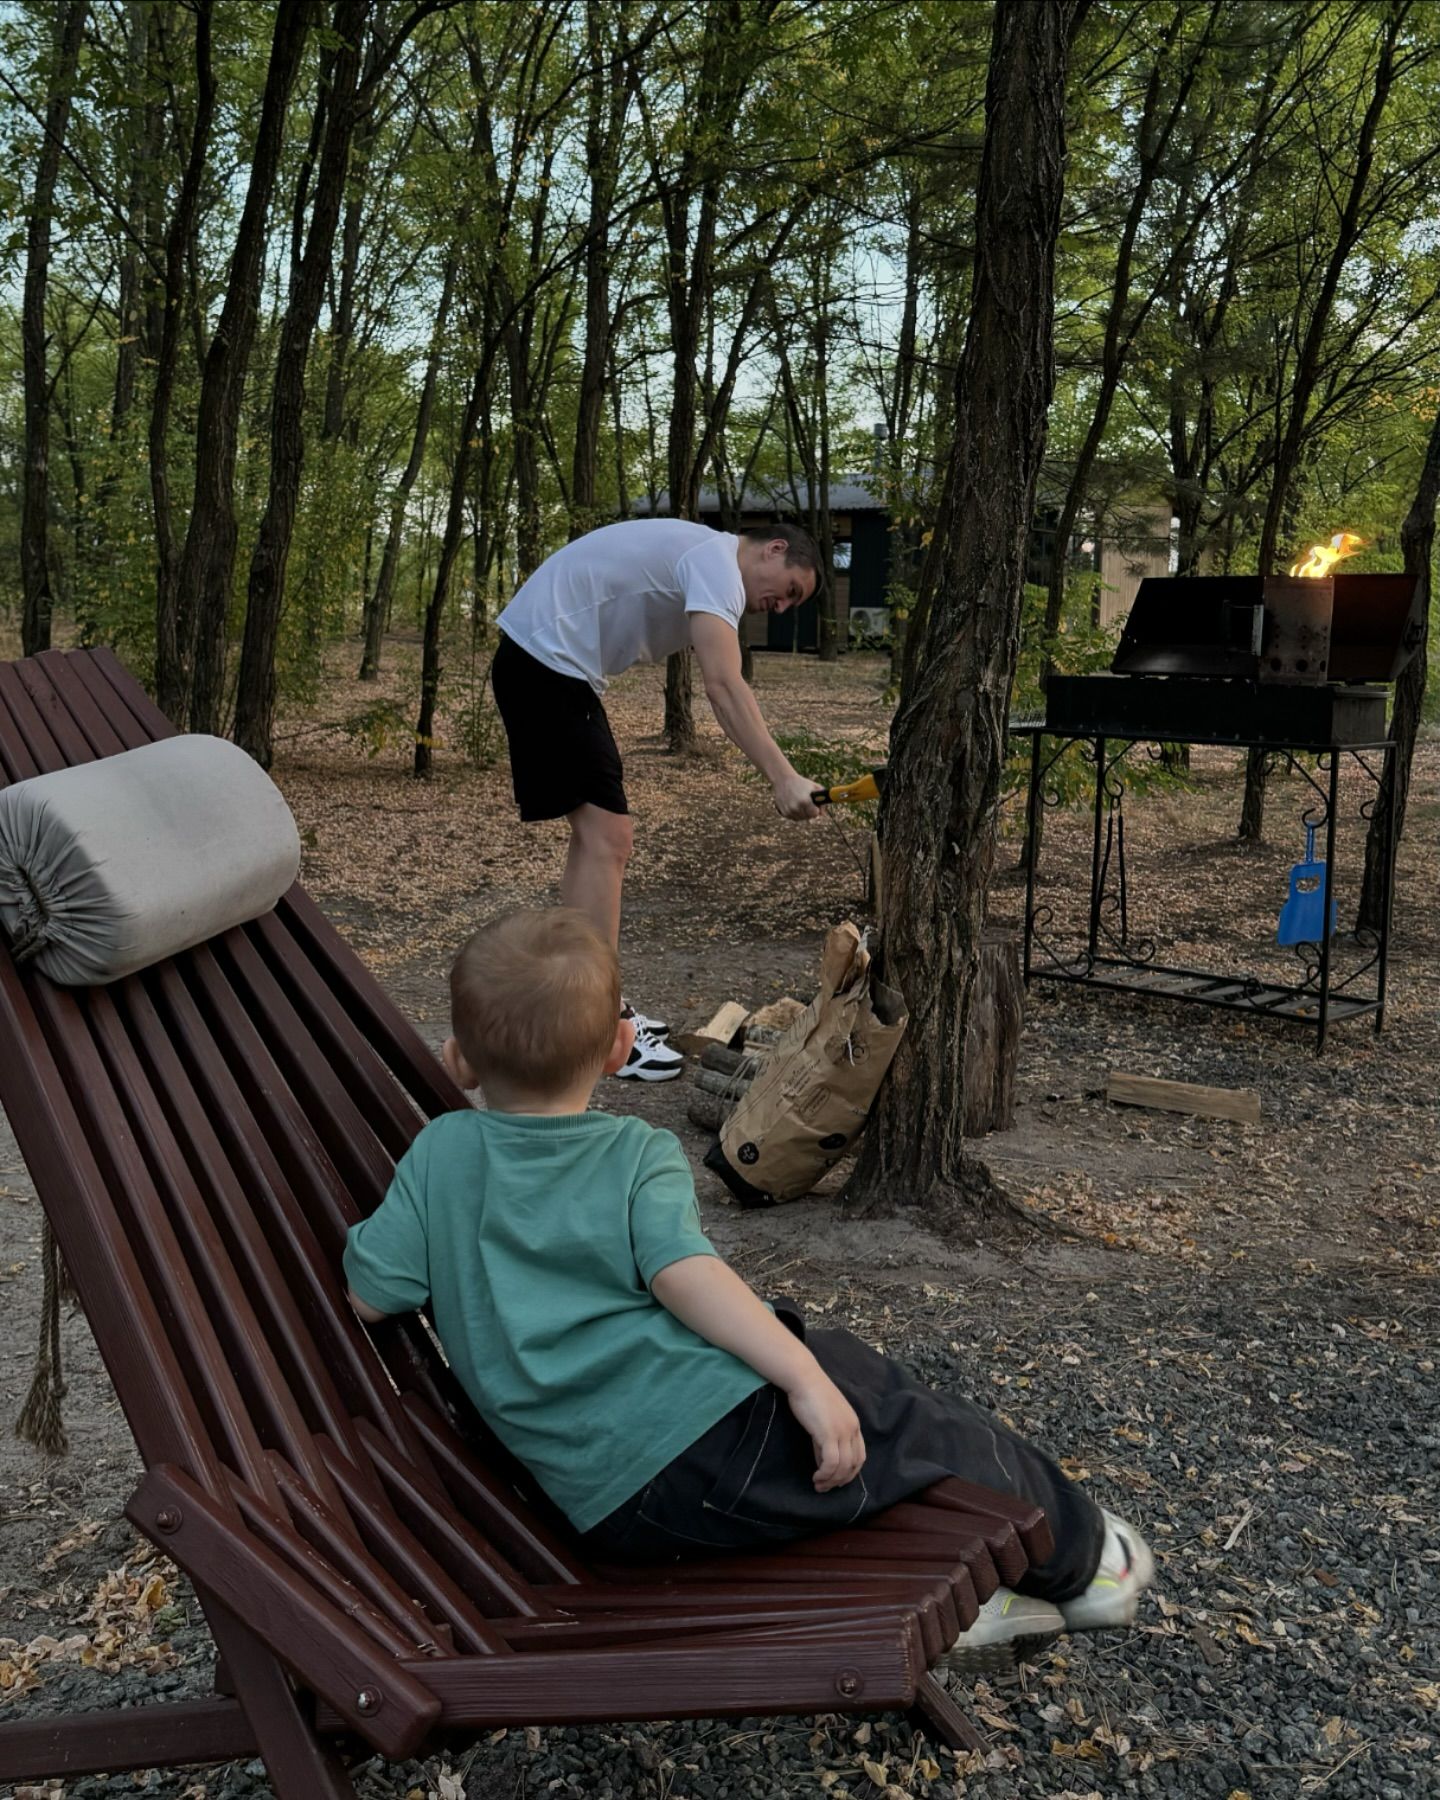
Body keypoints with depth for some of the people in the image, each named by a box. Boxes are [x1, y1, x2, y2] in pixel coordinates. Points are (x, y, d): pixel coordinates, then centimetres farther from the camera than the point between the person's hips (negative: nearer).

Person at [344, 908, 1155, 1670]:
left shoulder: (440, 1153, 7)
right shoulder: (640, 1156, -3)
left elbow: (368, 1293, 5)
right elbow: (685, 1275, -20)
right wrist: (804, 1379, -22)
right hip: (712, 1435, -5)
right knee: (938, 1434, 17)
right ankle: (1078, 1556, 36)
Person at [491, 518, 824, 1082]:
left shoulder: (698, 557, 19)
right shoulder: (718, 563, -14)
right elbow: (723, 685, -28)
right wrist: (782, 777, -33)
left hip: (549, 665, 11)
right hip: (545, 660, -11)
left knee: (596, 833, 12)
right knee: (607, 838, -14)